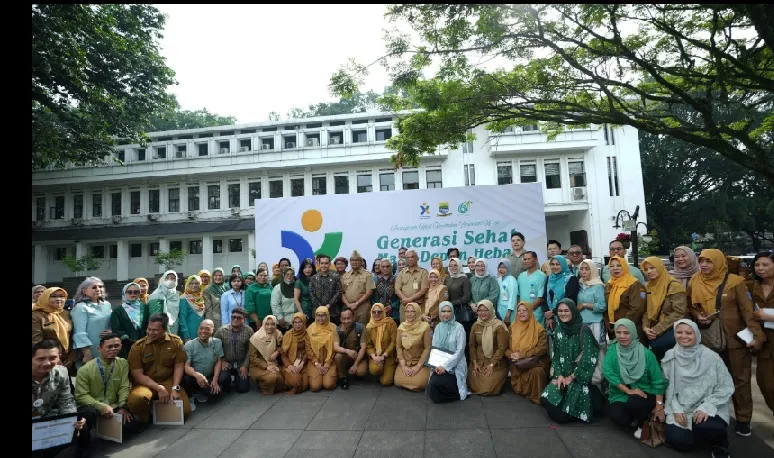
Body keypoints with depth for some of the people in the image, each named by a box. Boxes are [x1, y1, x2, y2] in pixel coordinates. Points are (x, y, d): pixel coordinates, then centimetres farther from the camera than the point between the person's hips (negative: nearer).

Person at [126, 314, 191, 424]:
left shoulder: (176, 341, -4)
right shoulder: (137, 346, -8)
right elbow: (137, 375, -11)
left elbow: (179, 366, -1)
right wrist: (159, 388, -21)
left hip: (168, 381, 2)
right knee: (136, 399, -36)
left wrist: (175, 389, -13)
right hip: (145, 383, -2)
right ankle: (143, 419, -2)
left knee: (184, 410, -15)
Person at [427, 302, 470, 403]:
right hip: (439, 366, 4)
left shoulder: (458, 327, -7)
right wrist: (436, 365, -11)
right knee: (432, 391, -16)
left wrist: (446, 366, -19)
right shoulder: (438, 327, 7)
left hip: (455, 366, -4)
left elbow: (460, 350, -13)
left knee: (436, 383, -26)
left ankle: (457, 392, 4)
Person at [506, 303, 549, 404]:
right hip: (517, 365, 4)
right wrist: (511, 355, -17)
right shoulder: (512, 327, 5)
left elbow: (542, 349, -14)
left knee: (537, 371, -32)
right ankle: (523, 391, 17)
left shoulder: (539, 329, -6)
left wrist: (522, 354, -21)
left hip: (535, 362, -3)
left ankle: (537, 397, -12)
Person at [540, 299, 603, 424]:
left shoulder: (583, 331, -12)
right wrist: (559, 375, -7)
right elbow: (555, 355, 8)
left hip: (580, 376, -5)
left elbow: (588, 358, -16)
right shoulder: (558, 330, 6)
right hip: (563, 375, 5)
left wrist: (571, 377, -12)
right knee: (546, 400, -14)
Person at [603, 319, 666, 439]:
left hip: (644, 394, -1)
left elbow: (658, 382, -6)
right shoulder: (612, 350, -4)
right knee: (617, 417, -27)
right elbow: (607, 371, -17)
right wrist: (628, 390, -22)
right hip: (621, 395, 2)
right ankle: (635, 417, 11)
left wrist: (659, 407, -10)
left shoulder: (646, 353, -9)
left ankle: (644, 424, 1)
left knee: (635, 402, -35)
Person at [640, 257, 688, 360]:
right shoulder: (648, 287, 8)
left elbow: (679, 313, -16)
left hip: (673, 327, -5)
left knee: (656, 345, -30)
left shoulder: (674, 285, -11)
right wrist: (645, 327, -9)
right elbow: (646, 310, 10)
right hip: (655, 329, 5)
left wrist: (658, 329, -19)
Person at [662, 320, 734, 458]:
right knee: (678, 441, -15)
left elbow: (726, 387, -7)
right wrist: (676, 409, -10)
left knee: (707, 426, -33)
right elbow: (667, 386, 2)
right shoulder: (670, 357, -2)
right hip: (681, 408, 2)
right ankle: (698, 431, 22)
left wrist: (706, 407, -18)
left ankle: (720, 446, 5)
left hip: (709, 408, -2)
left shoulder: (711, 357, -9)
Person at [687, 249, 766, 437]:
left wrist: (756, 335, -15)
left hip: (735, 338, -2)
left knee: (740, 379, 8)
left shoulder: (734, 281, -6)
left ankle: (743, 419, 19)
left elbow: (747, 310, -8)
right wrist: (698, 316, -9)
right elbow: (690, 307, 12)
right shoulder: (694, 283, 2)